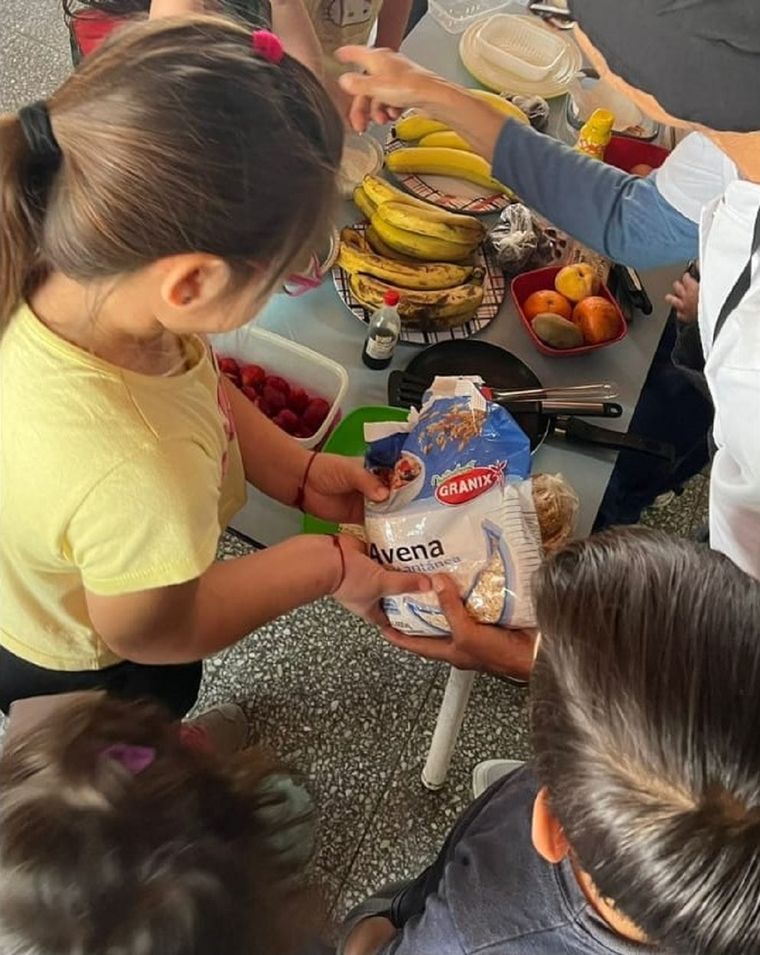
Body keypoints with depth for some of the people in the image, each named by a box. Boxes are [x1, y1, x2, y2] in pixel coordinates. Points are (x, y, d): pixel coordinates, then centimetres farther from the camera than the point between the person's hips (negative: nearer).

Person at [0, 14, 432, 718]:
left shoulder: (71, 274, -32)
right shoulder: (136, 480, -52)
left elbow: (191, 379, -7)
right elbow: (155, 632, -27)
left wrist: (298, 471, -11)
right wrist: (326, 563, -18)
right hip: (83, 678, -6)